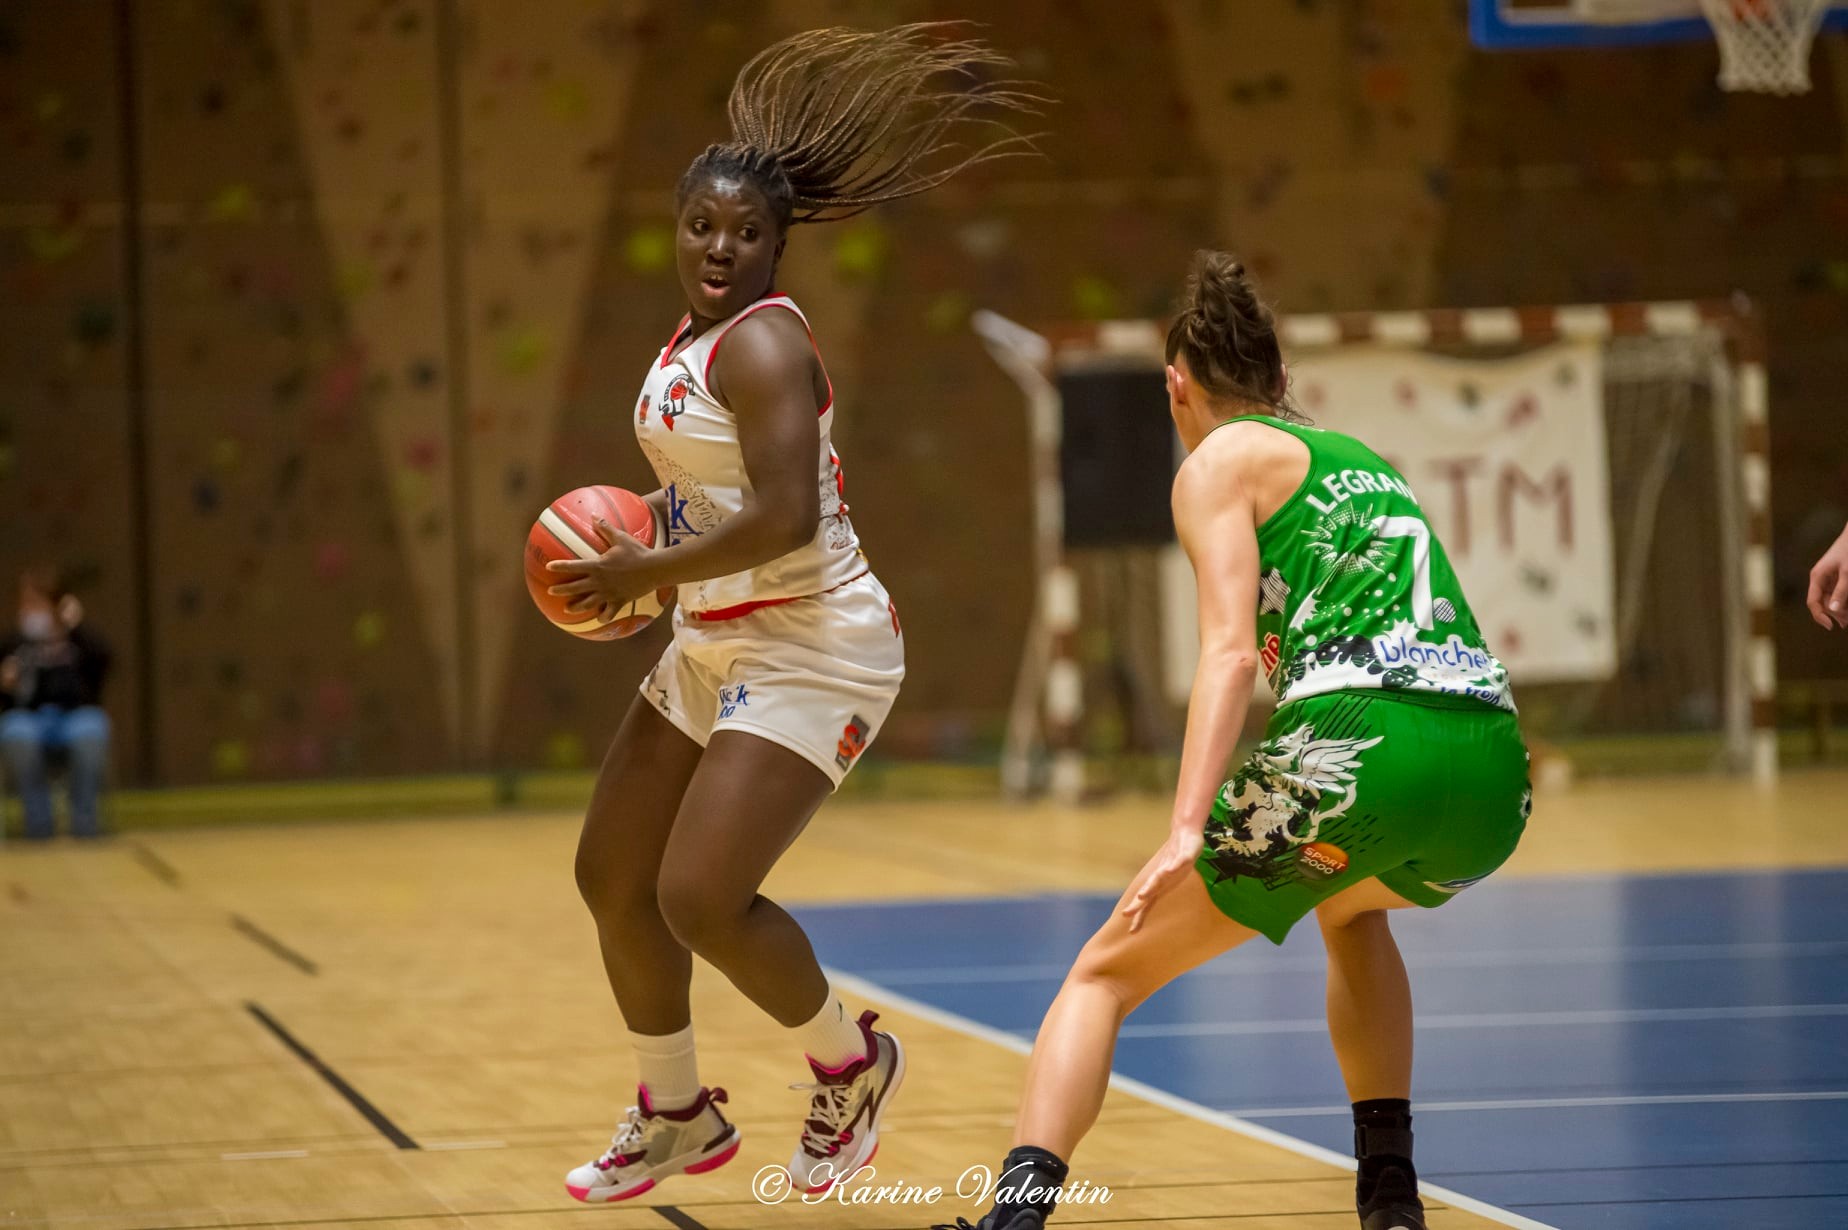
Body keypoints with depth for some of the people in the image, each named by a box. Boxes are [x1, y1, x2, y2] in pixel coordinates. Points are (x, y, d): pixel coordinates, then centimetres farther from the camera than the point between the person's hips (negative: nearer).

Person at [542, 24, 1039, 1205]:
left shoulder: (762, 343, -19)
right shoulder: (694, 338, 10)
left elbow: (786, 517, -30)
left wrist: (649, 571, -19)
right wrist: (652, 563, 5)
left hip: (812, 651, -10)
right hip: (713, 650, 10)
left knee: (699, 897, -18)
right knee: (613, 877, 12)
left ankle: (852, 1062, 8)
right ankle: (677, 1116, 30)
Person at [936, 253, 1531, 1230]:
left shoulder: (1221, 461, 10)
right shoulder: (1358, 456, 30)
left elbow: (1232, 650, -6)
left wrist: (1187, 831, -14)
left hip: (1360, 751, -6)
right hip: (1493, 778, 6)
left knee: (1105, 973, 7)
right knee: (1353, 904, 40)